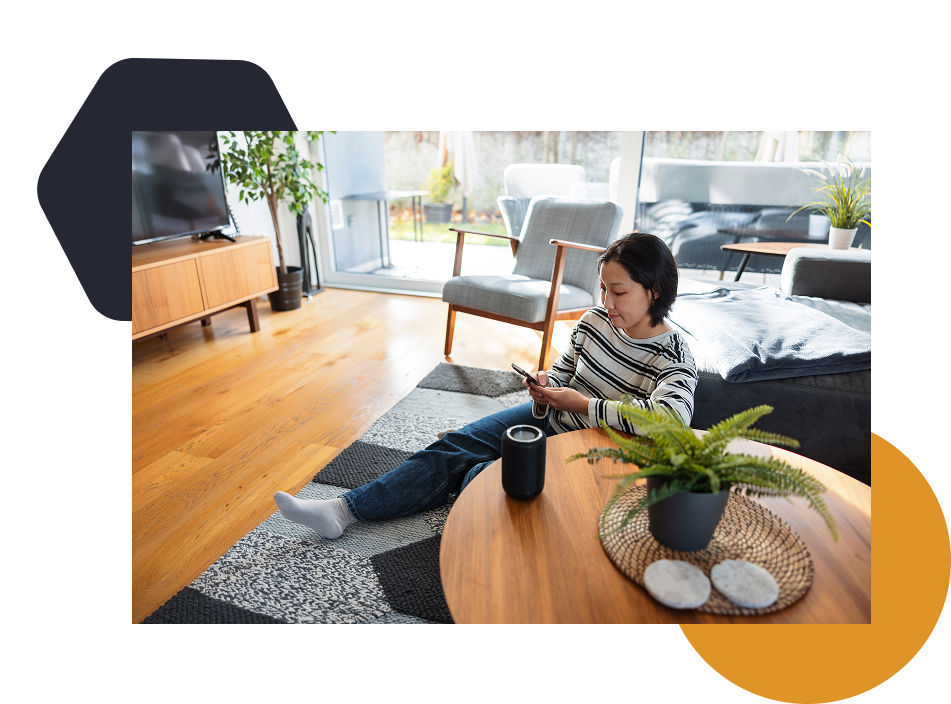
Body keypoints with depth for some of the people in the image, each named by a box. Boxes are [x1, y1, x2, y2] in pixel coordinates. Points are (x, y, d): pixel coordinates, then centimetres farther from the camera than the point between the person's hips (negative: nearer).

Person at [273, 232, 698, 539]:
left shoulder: (673, 359, -20)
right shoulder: (595, 320, -4)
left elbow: (672, 415, -40)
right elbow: (562, 374, 7)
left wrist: (583, 404, -33)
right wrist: (545, 388, -17)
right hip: (548, 420, 6)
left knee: (482, 475, -20)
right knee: (453, 446, -5)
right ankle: (344, 510, 0)